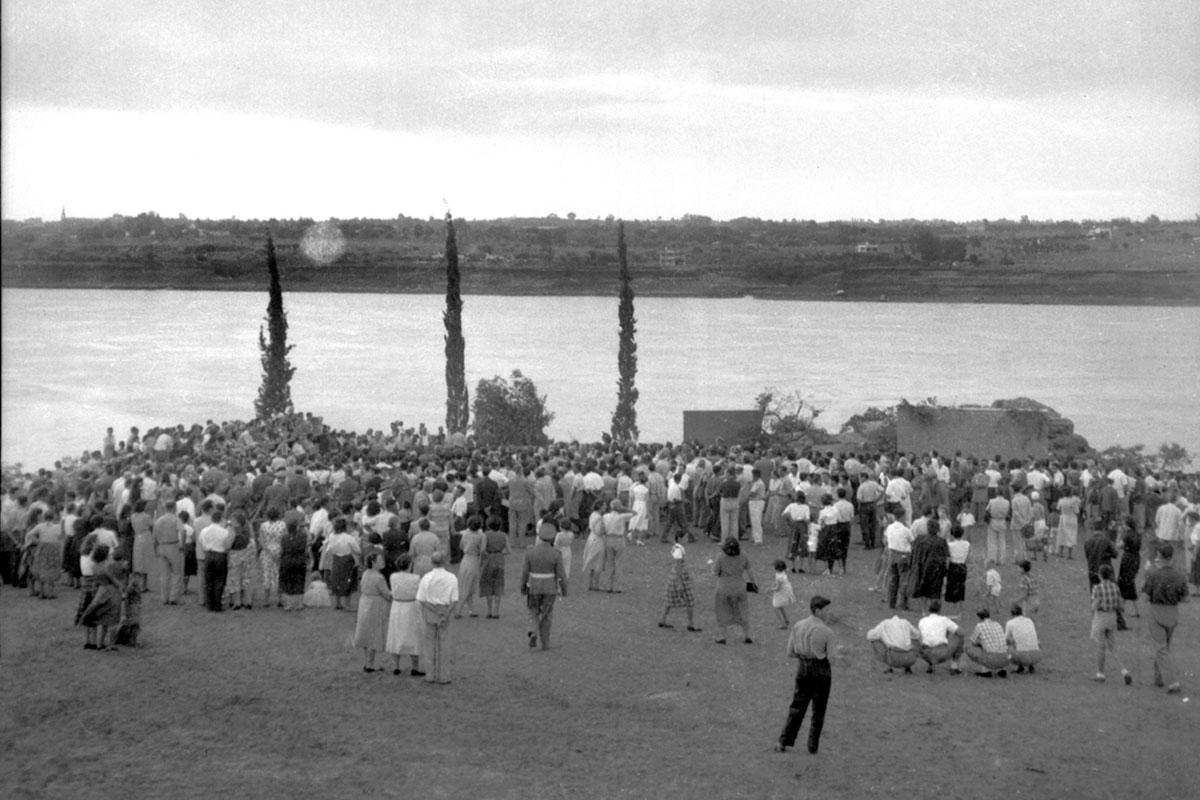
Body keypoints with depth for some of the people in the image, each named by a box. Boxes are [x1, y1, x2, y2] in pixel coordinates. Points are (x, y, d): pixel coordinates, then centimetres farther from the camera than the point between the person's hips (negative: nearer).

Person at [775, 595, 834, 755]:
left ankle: (784, 743, 14)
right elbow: (832, 657, -10)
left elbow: (790, 653, 1)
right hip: (821, 671, -3)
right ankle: (813, 746, 18)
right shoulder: (827, 632, -17)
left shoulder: (797, 627, -5)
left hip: (803, 670, 3)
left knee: (797, 707, 17)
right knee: (818, 711, 13)